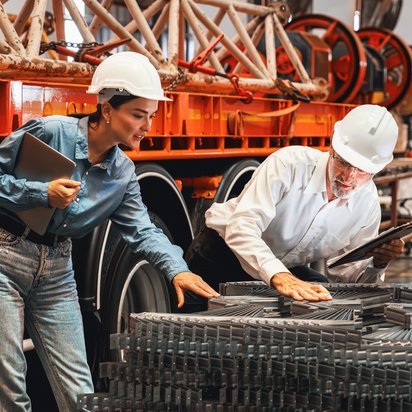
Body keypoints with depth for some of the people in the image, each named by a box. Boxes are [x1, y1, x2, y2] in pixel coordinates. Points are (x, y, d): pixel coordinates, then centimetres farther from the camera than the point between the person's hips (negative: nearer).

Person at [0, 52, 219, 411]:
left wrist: (176, 269, -16)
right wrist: (43, 194, -21)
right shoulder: (50, 132, -14)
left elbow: (142, 230, 0)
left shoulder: (123, 174, 5)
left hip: (57, 272, 5)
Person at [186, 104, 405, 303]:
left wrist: (377, 263, -21)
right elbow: (241, 228, -38)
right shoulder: (289, 164, -26)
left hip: (287, 270, 4)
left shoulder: (368, 203, -9)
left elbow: (342, 270, 1)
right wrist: (279, 276, -54)